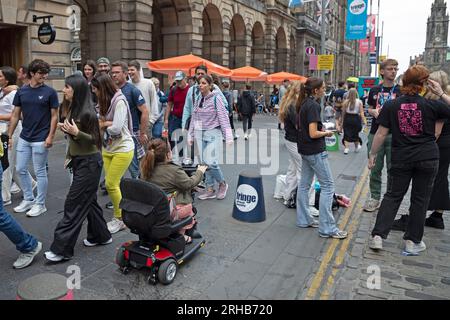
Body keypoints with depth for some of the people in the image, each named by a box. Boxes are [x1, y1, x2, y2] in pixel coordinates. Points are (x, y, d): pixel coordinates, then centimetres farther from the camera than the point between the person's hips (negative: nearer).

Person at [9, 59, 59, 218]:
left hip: (40, 139, -5)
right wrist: (10, 135, 5)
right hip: (24, 138, 5)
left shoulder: (50, 92, -7)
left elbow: (54, 116, -6)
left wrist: (50, 136, -14)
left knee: (40, 172, 3)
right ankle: (28, 199, 29)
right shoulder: (21, 91, 4)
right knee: (21, 169, 12)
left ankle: (40, 204, 16)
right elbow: (15, 115, 8)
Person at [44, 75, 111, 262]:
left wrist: (76, 132, -29)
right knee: (88, 200, 17)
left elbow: (94, 139, -16)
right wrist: (66, 129, 5)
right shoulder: (73, 109, 7)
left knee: (73, 205, -4)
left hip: (89, 162, -10)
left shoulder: (87, 113, -19)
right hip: (79, 161, 10)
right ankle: (101, 236, 31)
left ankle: (62, 249, 4)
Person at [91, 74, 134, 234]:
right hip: (107, 148, 8)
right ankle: (118, 217, 20)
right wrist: (106, 124, -16)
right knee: (111, 184, 6)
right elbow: (100, 122, 5)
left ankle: (120, 219, 10)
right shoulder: (104, 102, 10)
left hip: (122, 149, -8)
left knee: (111, 184, -6)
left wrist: (103, 125, -4)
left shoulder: (119, 102, -15)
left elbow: (116, 129, -22)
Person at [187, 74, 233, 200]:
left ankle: (222, 184, 12)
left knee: (211, 162, -14)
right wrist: (191, 135, 16)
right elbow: (194, 118, 16)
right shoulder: (198, 100, 10)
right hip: (200, 134, 6)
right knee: (204, 163, 7)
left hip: (213, 133, -6)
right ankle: (210, 190, 18)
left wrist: (228, 136, -18)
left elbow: (223, 117, -12)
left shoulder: (216, 99, -8)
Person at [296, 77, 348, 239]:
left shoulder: (303, 104, 9)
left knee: (304, 184, 14)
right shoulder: (313, 105, -18)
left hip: (304, 150, 10)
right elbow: (313, 134, -23)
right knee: (327, 185, -4)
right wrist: (326, 133, -5)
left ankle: (304, 220, 24)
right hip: (315, 151, -10)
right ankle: (327, 228, -1)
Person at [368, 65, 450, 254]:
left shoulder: (391, 106, -6)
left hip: (401, 158, 1)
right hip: (428, 159, 0)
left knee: (392, 196, 11)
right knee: (420, 199, 11)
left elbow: (381, 134, -5)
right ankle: (413, 241, 20)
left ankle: (378, 236, 5)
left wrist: (372, 154, 5)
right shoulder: (431, 105, -7)